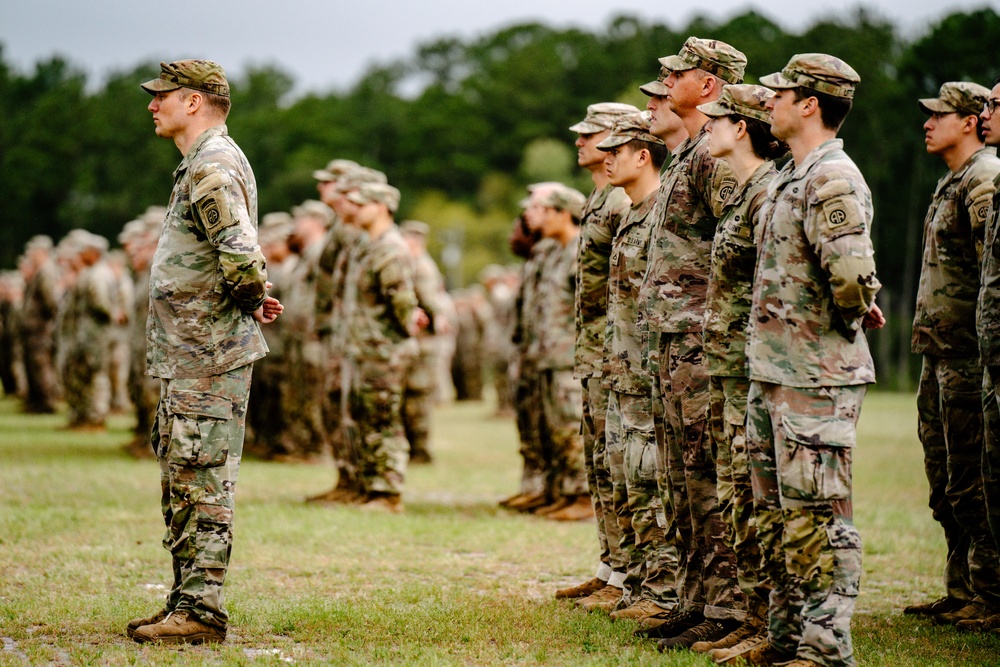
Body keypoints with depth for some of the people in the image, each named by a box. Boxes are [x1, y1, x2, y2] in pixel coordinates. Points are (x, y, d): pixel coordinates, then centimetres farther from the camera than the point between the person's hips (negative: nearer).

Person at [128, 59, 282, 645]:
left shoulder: (213, 168, -16)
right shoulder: (206, 163, 18)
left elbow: (241, 256, -29)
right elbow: (236, 257, 29)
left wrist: (252, 299, -11)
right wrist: (252, 301, 14)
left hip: (209, 356, -11)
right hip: (191, 355, 11)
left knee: (203, 485, -8)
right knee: (183, 486, 15)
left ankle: (202, 611, -5)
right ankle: (189, 602, 21)